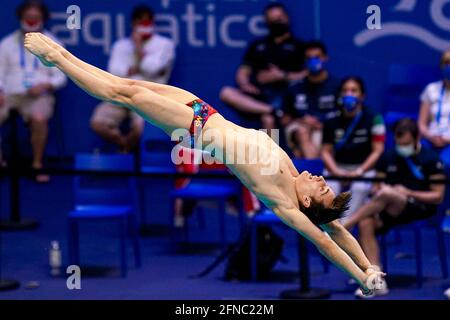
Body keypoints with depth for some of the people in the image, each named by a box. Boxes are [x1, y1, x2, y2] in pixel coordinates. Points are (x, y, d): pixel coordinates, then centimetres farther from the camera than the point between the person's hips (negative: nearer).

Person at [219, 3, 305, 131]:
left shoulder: (298, 46, 15)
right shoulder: (257, 45, 27)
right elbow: (243, 72, 21)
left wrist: (283, 76, -7)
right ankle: (273, 111, -34)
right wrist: (244, 84, -1)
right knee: (227, 92, -26)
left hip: (282, 93, -4)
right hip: (257, 93, 4)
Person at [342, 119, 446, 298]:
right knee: (366, 224, -28)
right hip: (392, 211, 5)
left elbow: (438, 197, -4)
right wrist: (378, 191, -10)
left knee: (387, 194, -35)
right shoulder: (388, 158, 12)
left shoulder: (431, 159, -1)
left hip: (421, 209, -5)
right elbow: (377, 188, 15)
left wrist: (409, 193, -15)